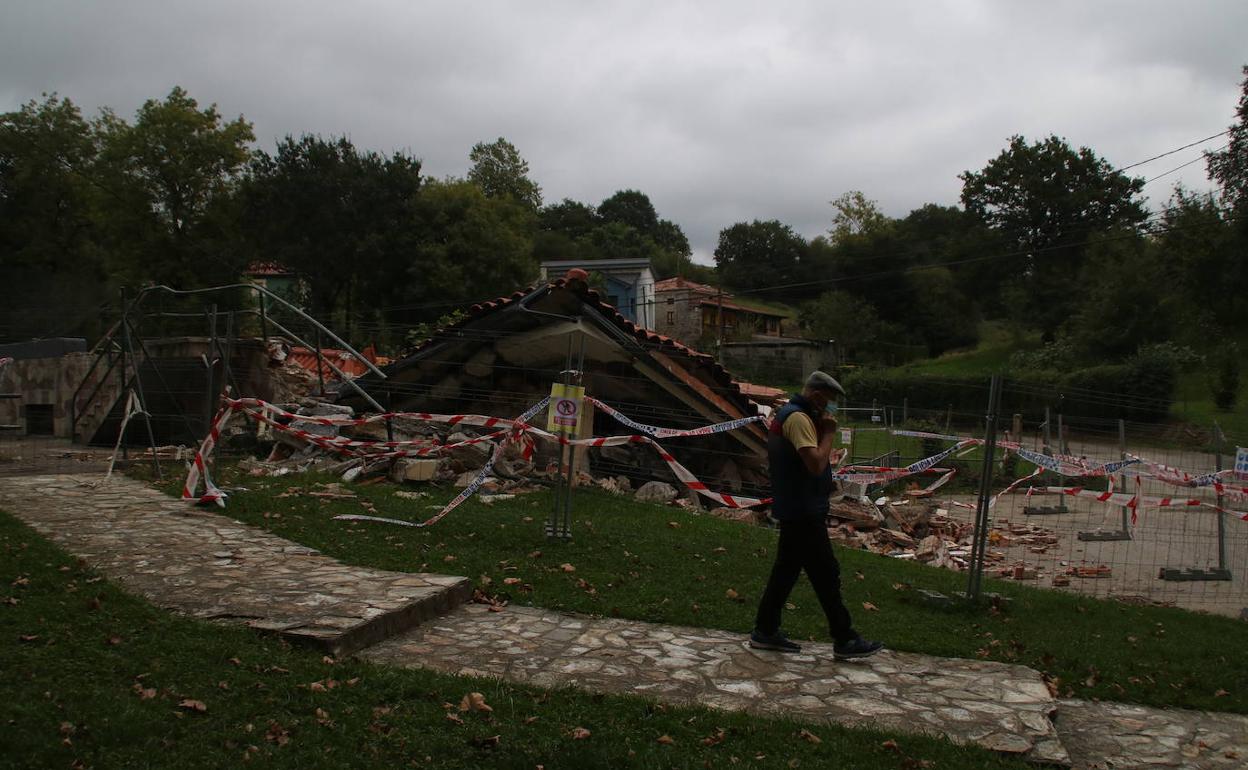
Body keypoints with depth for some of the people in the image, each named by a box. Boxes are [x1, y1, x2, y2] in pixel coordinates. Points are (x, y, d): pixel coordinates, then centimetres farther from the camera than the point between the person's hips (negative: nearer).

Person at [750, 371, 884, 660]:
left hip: (795, 510, 10)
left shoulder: (788, 414, 15)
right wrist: (829, 432, -16)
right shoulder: (798, 418, -19)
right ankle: (845, 641, 6)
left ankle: (765, 631, 20)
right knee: (826, 574, -2)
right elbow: (816, 464, -26)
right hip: (804, 513, -10)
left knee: (786, 569, 14)